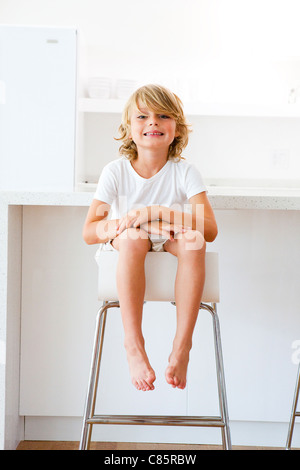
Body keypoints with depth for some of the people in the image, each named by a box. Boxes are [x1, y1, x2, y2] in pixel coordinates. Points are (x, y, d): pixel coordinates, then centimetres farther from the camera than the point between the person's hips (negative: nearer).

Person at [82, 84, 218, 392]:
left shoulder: (185, 172, -8)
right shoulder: (115, 172, -8)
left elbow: (210, 230, -21)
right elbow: (89, 232, -12)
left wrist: (156, 213, -32)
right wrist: (124, 224, -31)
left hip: (170, 246, 1)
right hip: (127, 250, 0)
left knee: (193, 239, -33)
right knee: (132, 236, -36)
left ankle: (182, 345, -31)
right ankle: (133, 345, -35)